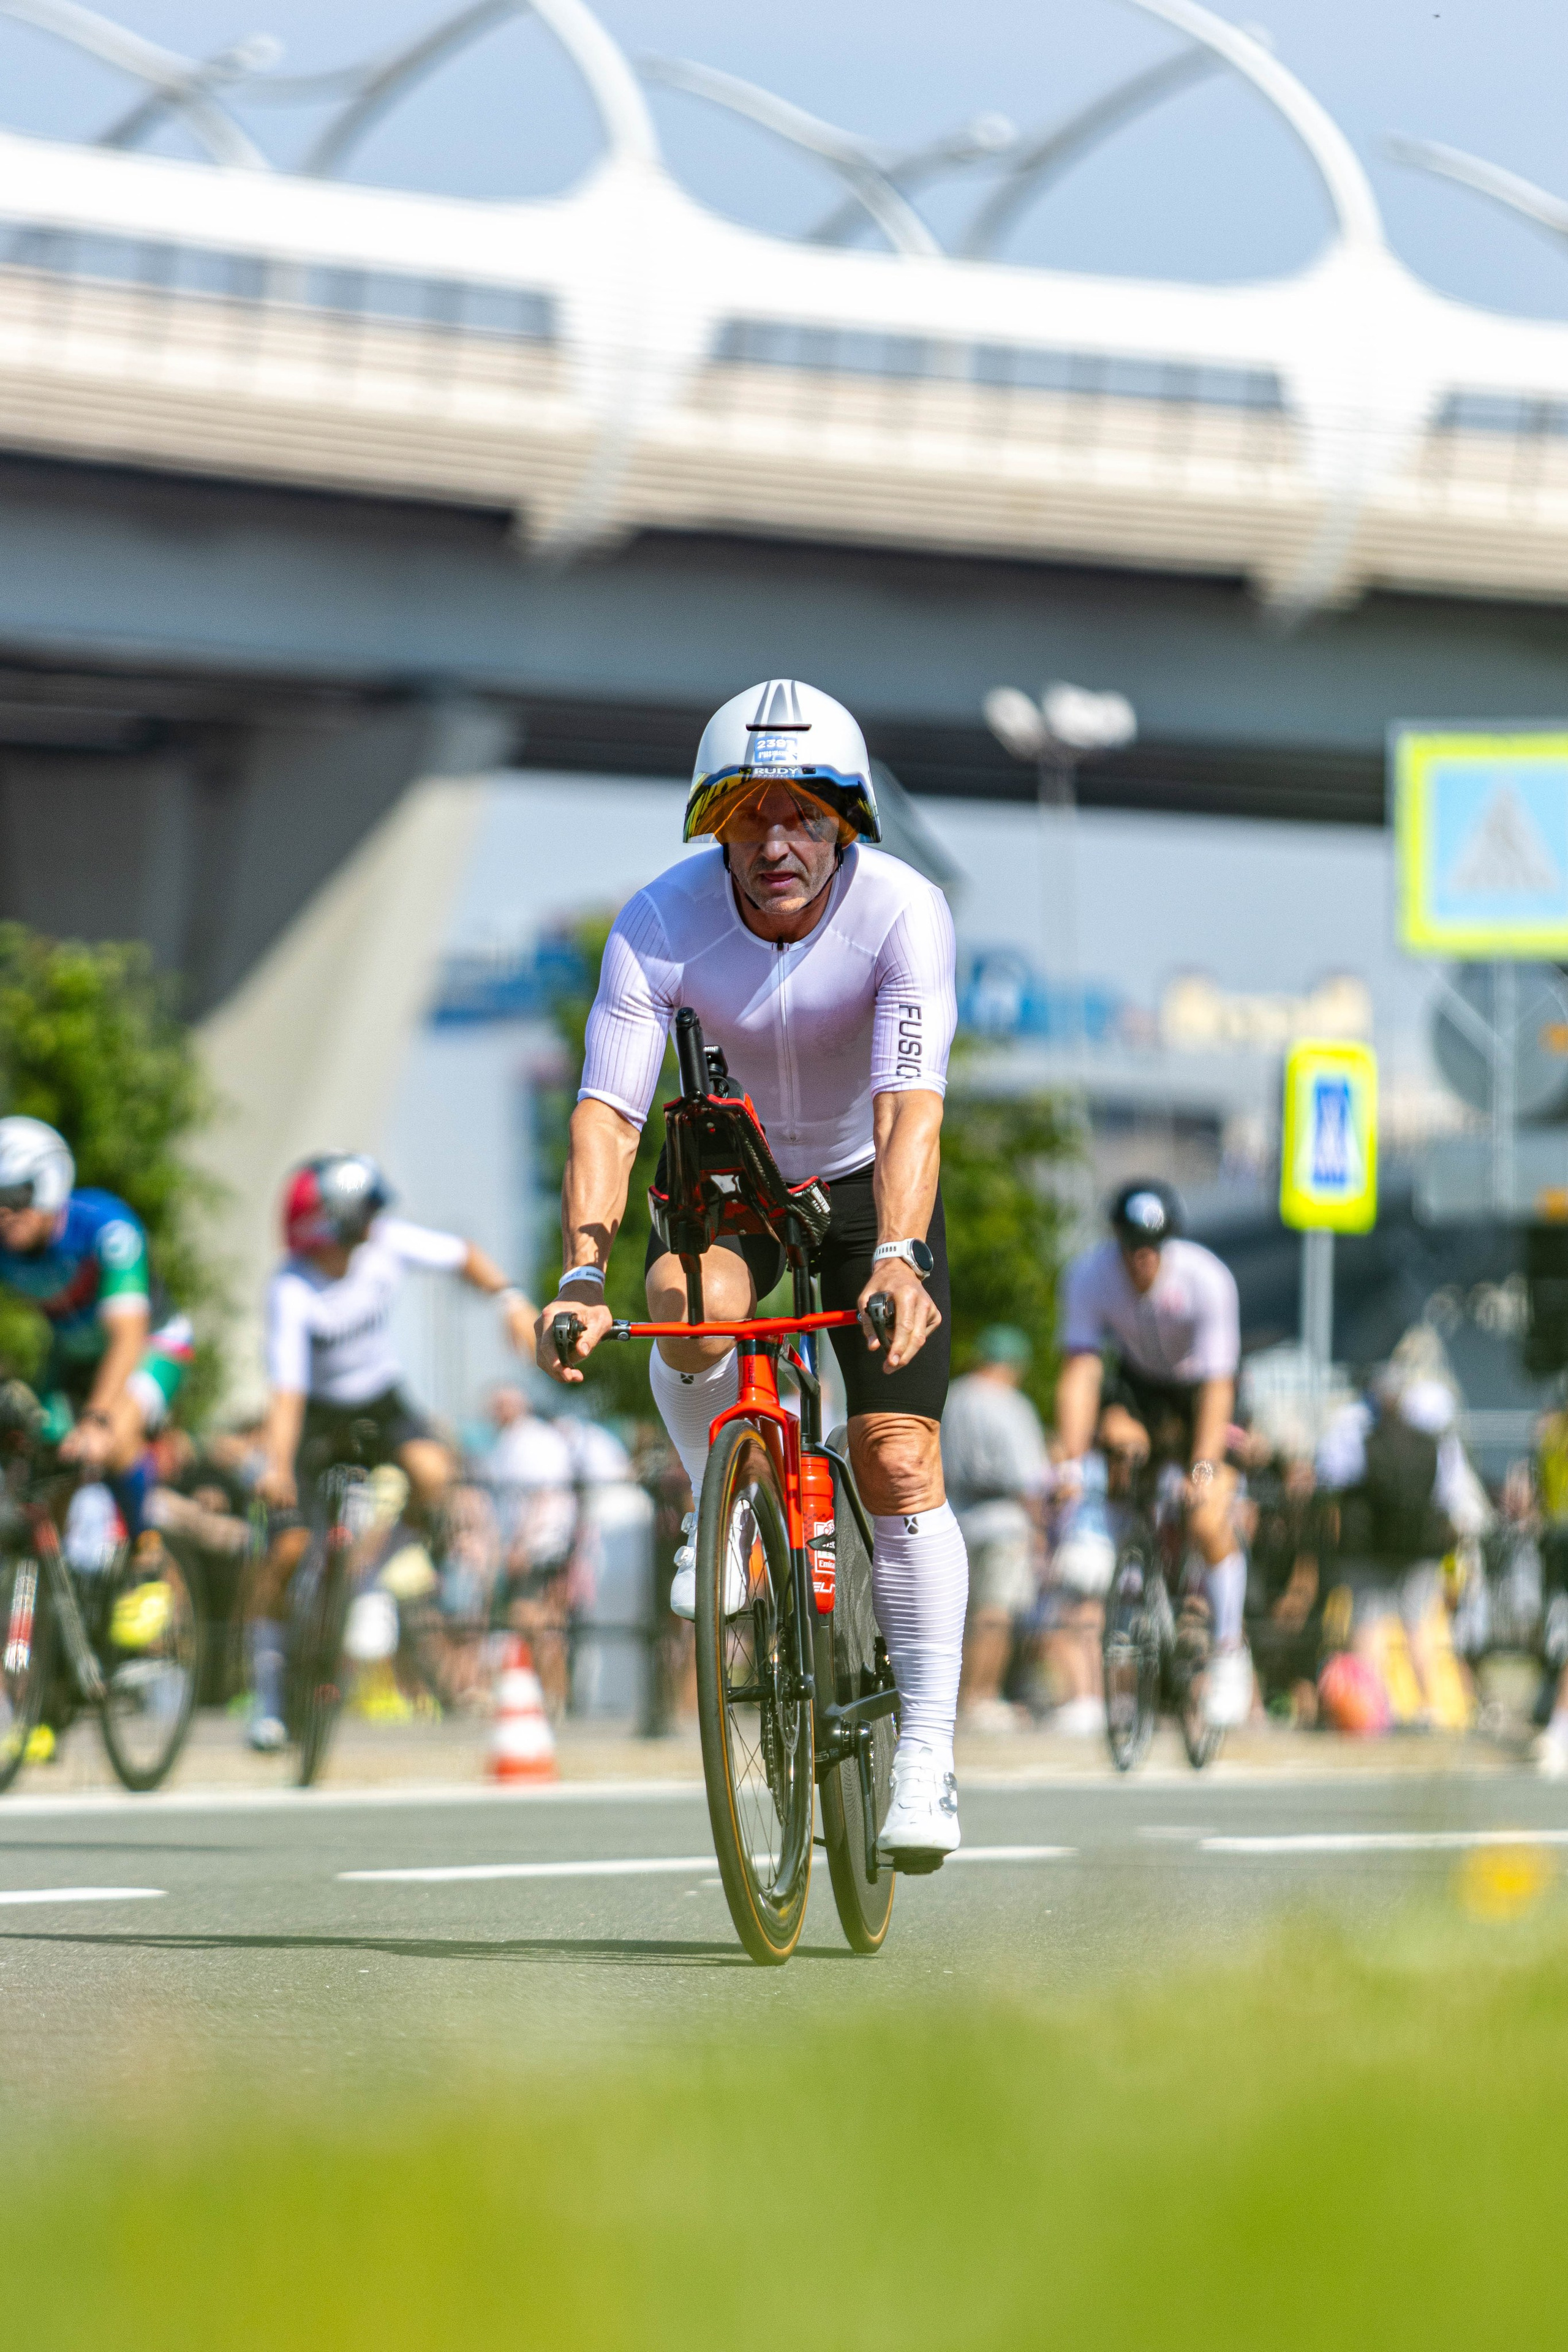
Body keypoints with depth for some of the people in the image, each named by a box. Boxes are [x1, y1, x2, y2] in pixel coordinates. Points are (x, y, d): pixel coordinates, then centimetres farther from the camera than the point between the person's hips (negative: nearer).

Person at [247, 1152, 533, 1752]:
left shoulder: (387, 1243, -19)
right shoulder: (291, 1291, -28)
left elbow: (463, 1257, 0)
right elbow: (287, 1390, -34)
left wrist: (510, 1298, -17)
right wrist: (276, 1467, -47)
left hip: (381, 1405, 2)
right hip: (318, 1415, -2)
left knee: (431, 1470, -31)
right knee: (288, 1548, -12)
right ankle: (267, 1691, 2)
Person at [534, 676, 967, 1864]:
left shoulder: (903, 912, -30)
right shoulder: (662, 923, -26)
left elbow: (910, 1107, -41)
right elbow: (606, 1110, -31)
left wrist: (897, 1257, -56)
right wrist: (583, 1273, -45)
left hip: (866, 1181, -1)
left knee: (901, 1460, -11)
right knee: (691, 1308, -34)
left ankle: (927, 1753, -2)